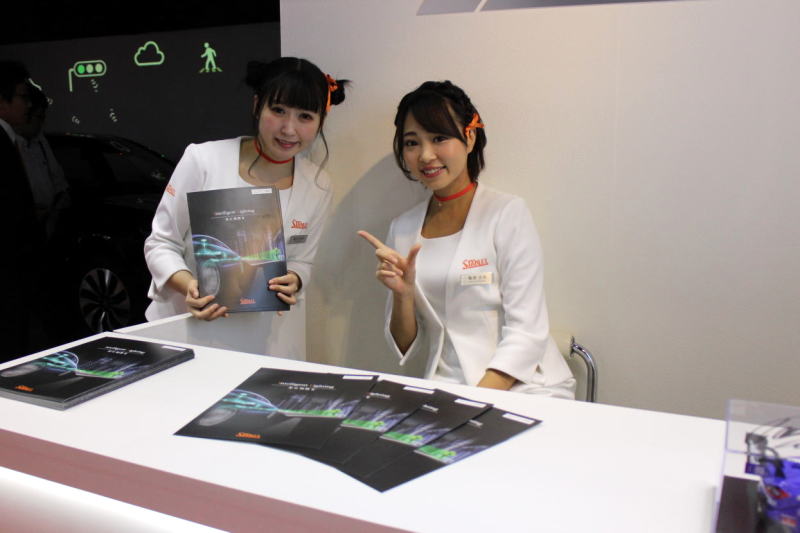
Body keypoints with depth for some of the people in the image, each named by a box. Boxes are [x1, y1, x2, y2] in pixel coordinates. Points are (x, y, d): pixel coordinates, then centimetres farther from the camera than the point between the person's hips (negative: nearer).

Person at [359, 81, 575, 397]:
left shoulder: (508, 213, -5)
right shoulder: (403, 229, 7)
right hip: (445, 388, 3)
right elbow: (406, 349, 9)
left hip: (524, 387, -3)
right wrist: (402, 295, -9)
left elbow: (527, 333, -10)